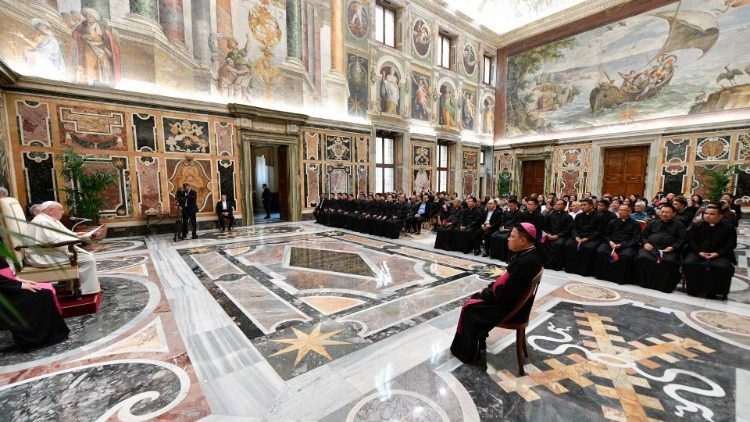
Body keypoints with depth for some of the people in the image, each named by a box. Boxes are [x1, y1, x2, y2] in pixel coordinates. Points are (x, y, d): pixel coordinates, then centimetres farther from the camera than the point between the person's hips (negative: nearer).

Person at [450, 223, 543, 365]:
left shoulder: (525, 261, -30)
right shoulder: (528, 253, 0)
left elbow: (506, 293, -28)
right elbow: (507, 278, 11)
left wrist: (486, 293, -12)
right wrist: (490, 287, 4)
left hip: (511, 306, -9)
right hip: (512, 298, 9)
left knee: (470, 308, 0)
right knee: (475, 298, 14)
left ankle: (468, 352, 18)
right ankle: (477, 341, 26)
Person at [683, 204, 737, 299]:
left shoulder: (728, 227, 8)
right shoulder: (696, 225, 10)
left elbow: (731, 244, 0)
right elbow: (691, 240, 3)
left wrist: (717, 253, -15)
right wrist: (699, 252, -14)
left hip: (719, 254, 0)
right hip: (698, 252, 0)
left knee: (723, 267, -30)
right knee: (689, 263, -29)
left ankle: (712, 290, -14)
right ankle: (693, 288, -15)